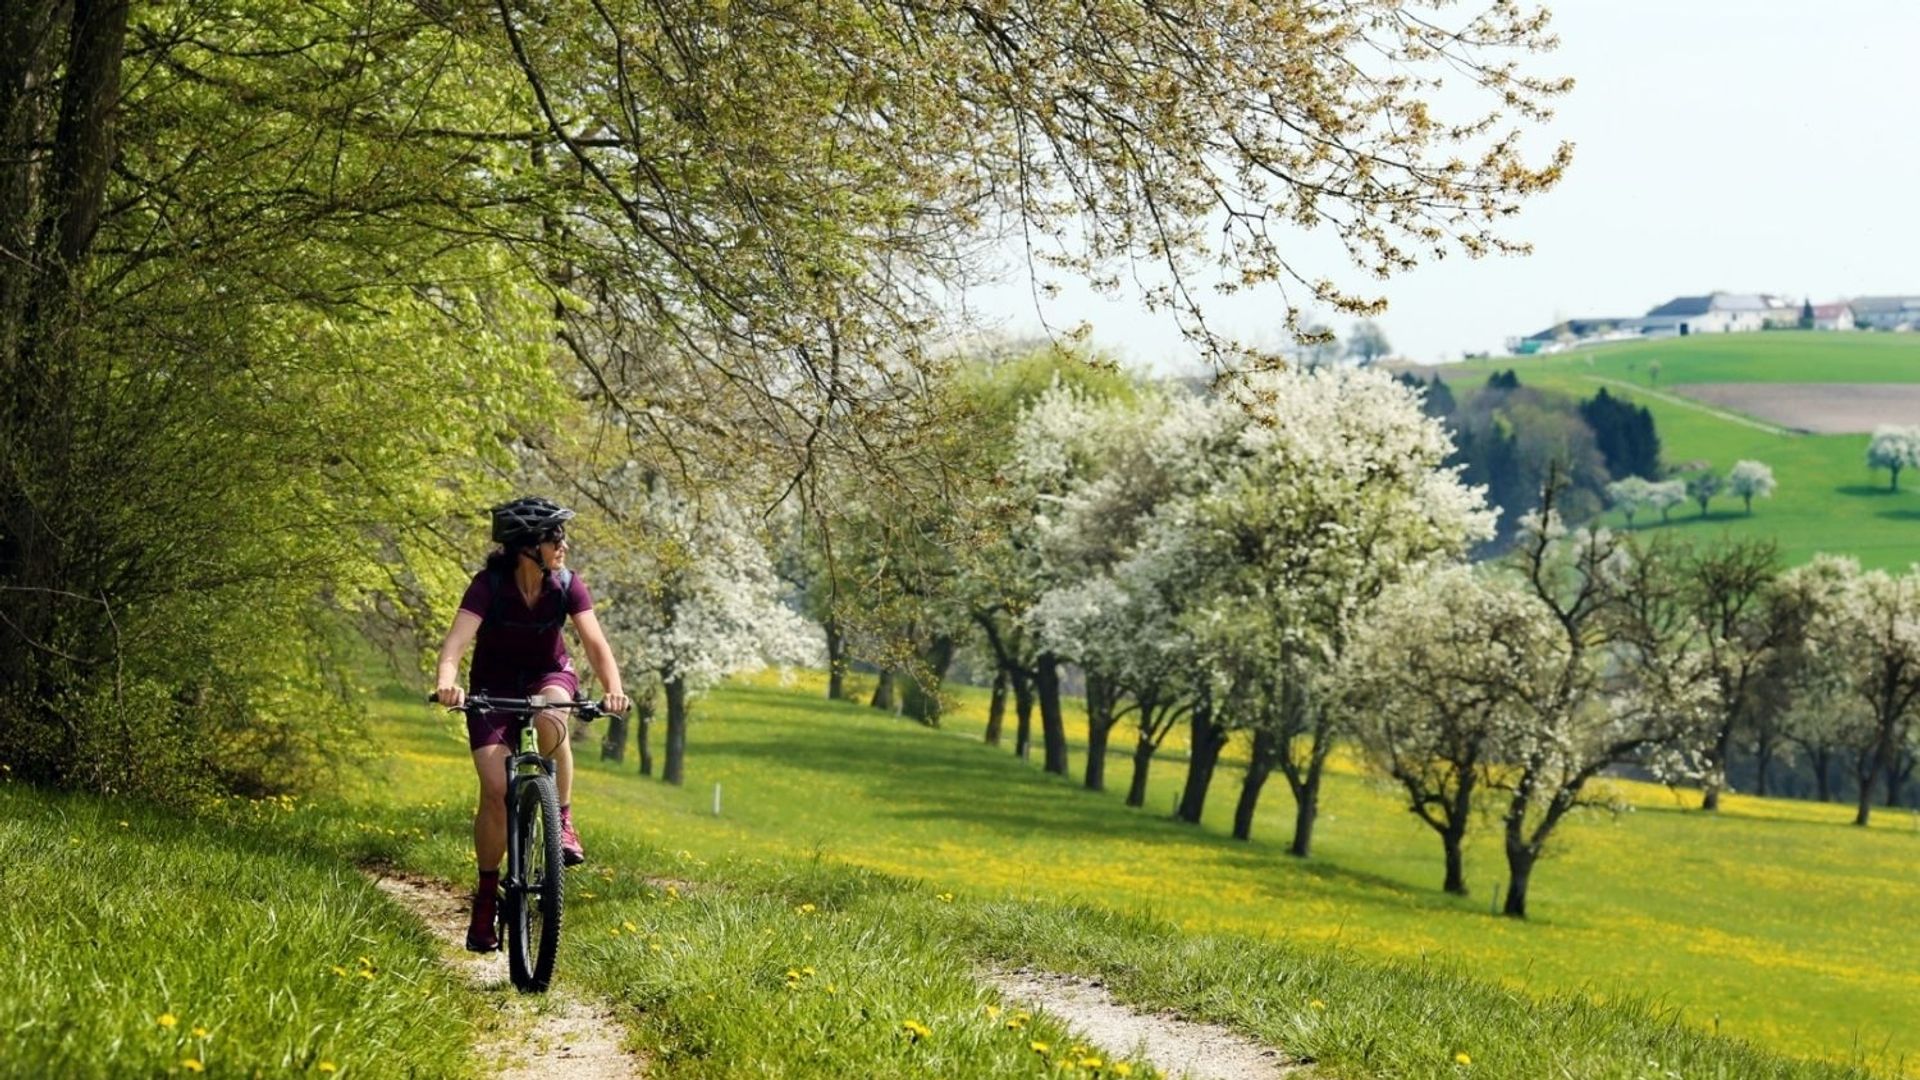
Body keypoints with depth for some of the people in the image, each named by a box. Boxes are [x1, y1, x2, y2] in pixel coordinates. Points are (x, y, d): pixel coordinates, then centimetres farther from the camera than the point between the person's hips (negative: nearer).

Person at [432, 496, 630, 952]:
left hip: (549, 676, 1)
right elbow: (457, 640, -36)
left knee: (550, 719, -37)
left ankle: (563, 821, -19)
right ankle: (486, 896, 1)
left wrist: (613, 688, -45)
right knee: (496, 790, -14)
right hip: (494, 686, -1)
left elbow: (595, 642, -25)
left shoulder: (567, 585, -17)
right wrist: (446, 683, -57)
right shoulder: (489, 585, -24)